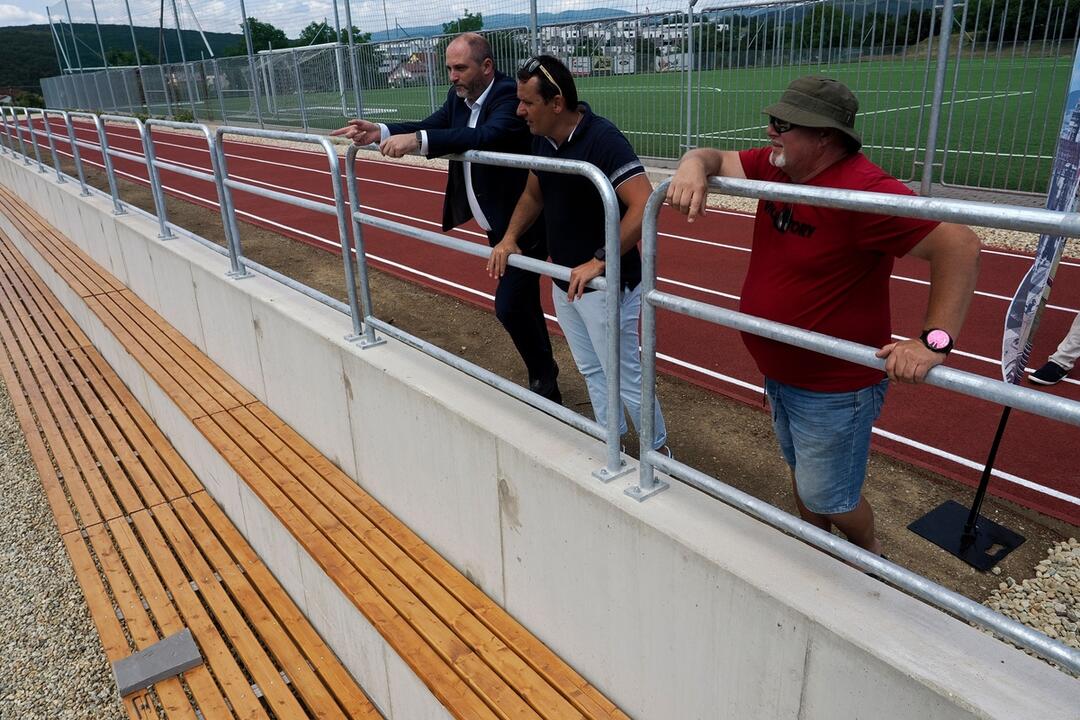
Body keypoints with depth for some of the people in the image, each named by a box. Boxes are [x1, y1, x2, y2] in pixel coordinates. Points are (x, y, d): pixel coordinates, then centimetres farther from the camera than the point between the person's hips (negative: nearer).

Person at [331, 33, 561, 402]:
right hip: (497, 224, 9)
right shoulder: (459, 96, 5)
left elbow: (483, 137, -38)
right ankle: (545, 372, 35)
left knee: (508, 305, -10)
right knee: (523, 303, 18)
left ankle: (545, 385, 9)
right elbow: (429, 127, 2)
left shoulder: (510, 95, -21)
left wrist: (416, 140, -46)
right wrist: (381, 132, -15)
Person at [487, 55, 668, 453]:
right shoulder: (542, 140, 2)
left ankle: (659, 451, 25)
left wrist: (599, 262, -32)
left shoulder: (602, 139, -22)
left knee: (624, 377, 4)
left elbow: (643, 205, -32)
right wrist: (510, 238, 4)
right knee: (591, 372, 21)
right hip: (564, 281, 8)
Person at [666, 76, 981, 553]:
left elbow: (959, 244, -31)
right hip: (779, 373, 8)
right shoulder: (775, 166, -4)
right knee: (801, 473, 27)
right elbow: (716, 158, 5)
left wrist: (935, 339, -37)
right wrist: (693, 166, -20)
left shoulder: (863, 190, -29)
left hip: (834, 388, -8)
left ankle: (869, 554, 40)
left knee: (826, 499, 8)